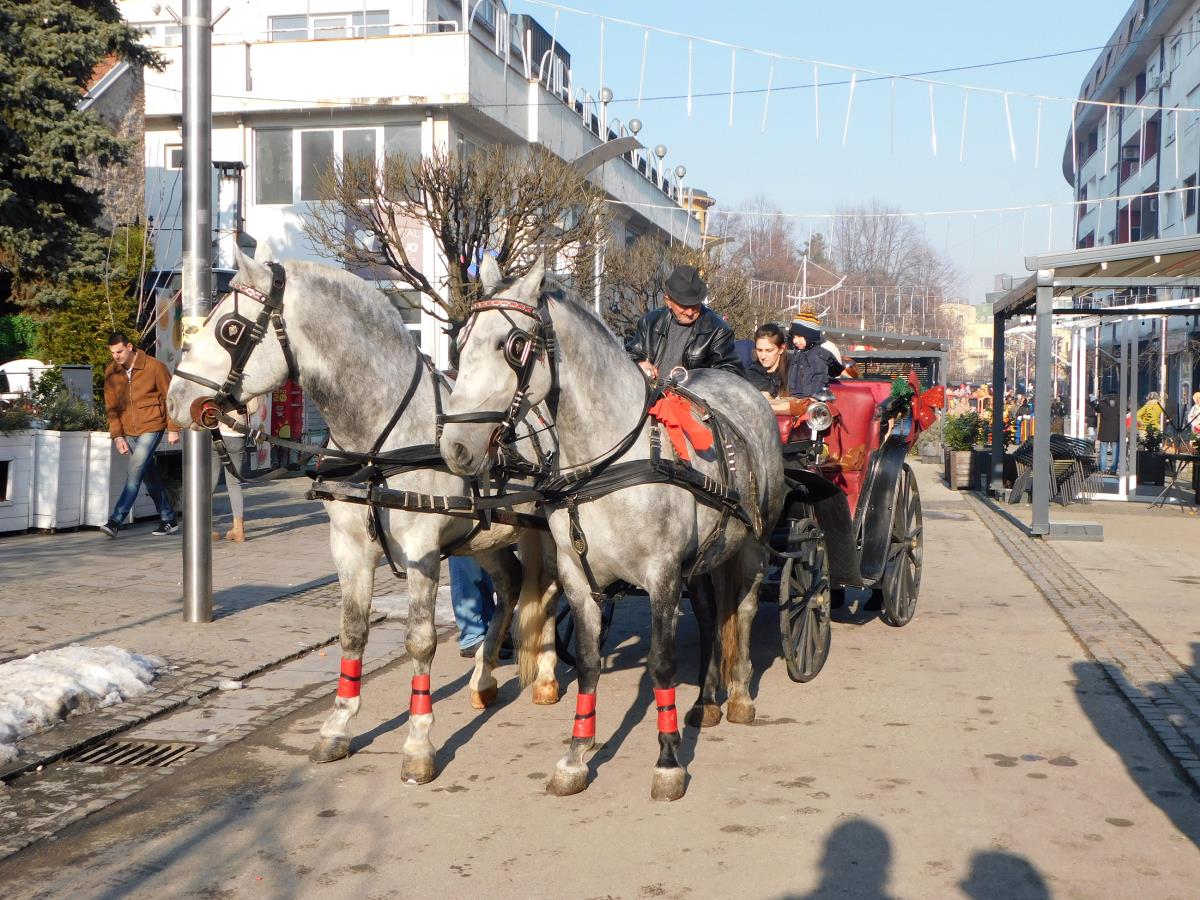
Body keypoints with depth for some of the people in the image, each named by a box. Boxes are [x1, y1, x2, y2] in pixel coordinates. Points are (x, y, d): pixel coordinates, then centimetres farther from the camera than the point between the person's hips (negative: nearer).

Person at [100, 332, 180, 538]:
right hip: (129, 431, 5)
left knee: (135, 473, -15)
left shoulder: (154, 367, -10)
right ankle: (168, 520, 21)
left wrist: (173, 429, -4)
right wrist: (117, 436, -1)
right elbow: (111, 406, 7)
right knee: (150, 477, 11)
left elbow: (170, 397, -3)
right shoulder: (111, 372, 3)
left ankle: (116, 521, -17)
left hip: (151, 428, -5)